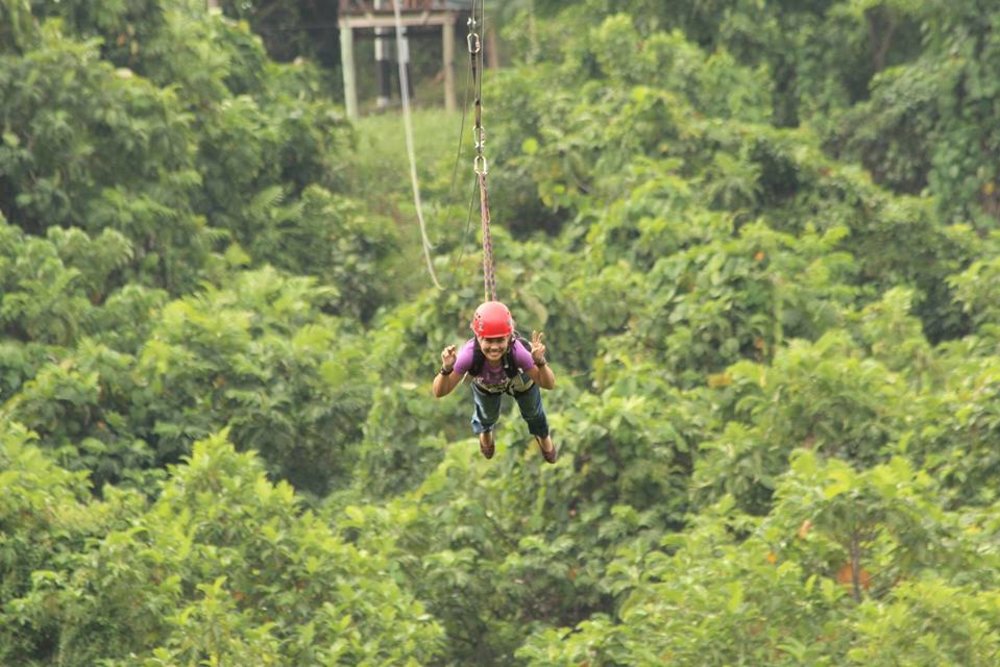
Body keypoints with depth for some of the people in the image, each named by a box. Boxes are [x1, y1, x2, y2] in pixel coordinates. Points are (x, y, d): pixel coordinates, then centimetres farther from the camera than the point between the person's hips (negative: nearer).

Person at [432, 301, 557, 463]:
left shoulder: (518, 351, -48)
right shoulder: (470, 354, -46)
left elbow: (548, 384, -36)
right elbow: (439, 392, -38)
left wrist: (540, 362, -55)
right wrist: (446, 369, -57)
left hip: (521, 381, 0)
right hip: (485, 386, 0)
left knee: (533, 413, 29)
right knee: (487, 416, 29)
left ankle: (543, 437, 64)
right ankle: (485, 431, 67)